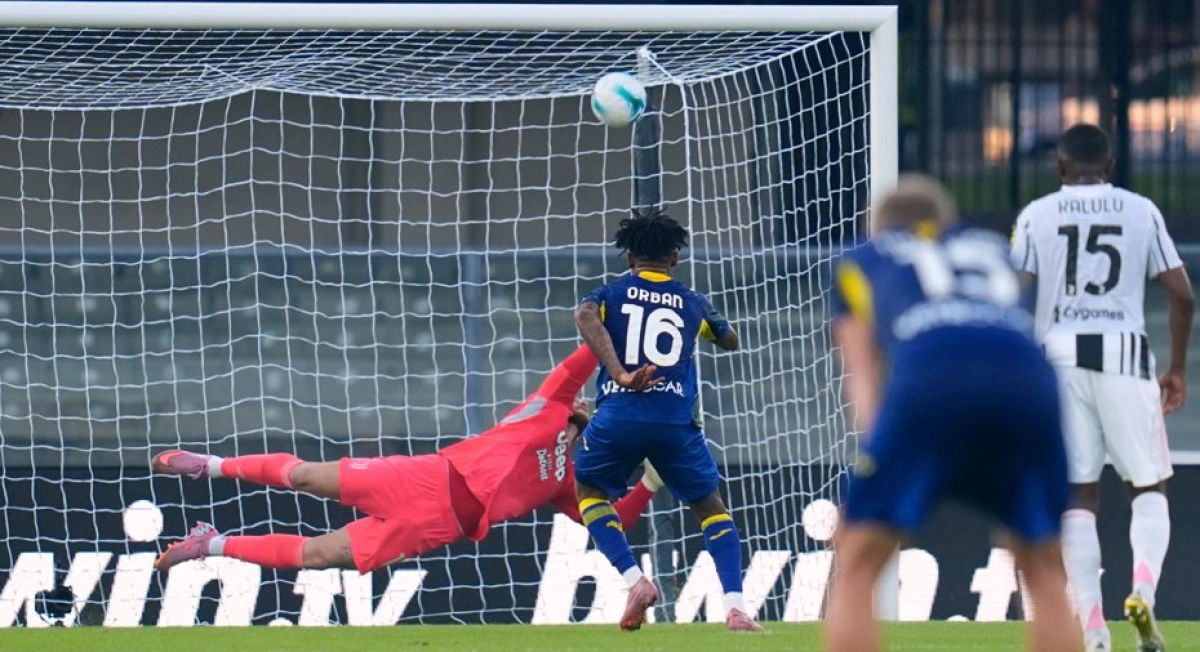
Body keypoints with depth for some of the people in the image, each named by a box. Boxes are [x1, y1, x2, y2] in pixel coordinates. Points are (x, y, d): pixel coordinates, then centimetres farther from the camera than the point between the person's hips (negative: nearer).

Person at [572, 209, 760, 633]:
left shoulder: (613, 293, 12)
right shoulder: (692, 303, 17)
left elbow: (585, 316, -12)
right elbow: (730, 341, 36)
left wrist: (620, 374, -20)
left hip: (619, 414, -1)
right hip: (676, 419, 1)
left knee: (588, 489, 24)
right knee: (709, 506, 17)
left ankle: (635, 581, 4)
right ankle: (735, 606, -1)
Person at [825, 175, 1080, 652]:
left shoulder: (862, 263, 33)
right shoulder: (994, 250, 41)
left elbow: (863, 379, 21)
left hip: (929, 379, -2)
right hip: (1029, 379, 2)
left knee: (857, 563, 8)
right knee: (1044, 569, 21)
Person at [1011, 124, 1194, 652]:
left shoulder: (1036, 216, 6)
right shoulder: (1141, 212, 7)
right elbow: (1182, 296, 3)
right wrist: (1177, 369, 14)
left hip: (1060, 356, 1)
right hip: (1125, 355, -1)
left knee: (1079, 495, 5)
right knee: (1149, 487, 12)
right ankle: (1143, 586, -14)